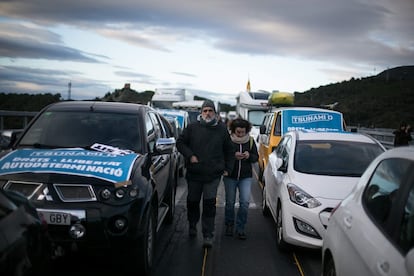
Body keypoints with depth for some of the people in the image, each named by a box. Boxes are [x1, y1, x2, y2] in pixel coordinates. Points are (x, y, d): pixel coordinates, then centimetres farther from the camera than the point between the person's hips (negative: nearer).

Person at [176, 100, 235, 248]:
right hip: (194, 174, 1)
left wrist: (227, 168, 10)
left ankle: (208, 236, -2)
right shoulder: (192, 127, 2)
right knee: (192, 202, 15)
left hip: (213, 175, -1)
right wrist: (190, 156, -7)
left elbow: (229, 151, 16)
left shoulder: (221, 129, 7)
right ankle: (192, 226, 39)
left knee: (209, 204, -7)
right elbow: (180, 142, 7)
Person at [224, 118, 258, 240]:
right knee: (230, 202, 8)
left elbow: (256, 157, 7)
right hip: (230, 176, -1)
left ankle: (240, 228, 6)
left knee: (245, 202, -7)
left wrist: (249, 156, -14)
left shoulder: (250, 141, 2)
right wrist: (233, 155, -24)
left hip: (246, 176, 1)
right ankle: (229, 225, 28)